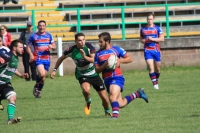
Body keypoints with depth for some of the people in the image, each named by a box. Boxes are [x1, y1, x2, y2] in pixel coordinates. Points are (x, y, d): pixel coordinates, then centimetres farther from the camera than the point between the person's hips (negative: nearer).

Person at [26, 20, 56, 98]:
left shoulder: (49, 36, 9)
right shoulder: (34, 36, 2)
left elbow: (54, 47, 12)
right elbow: (28, 47, 6)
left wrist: (52, 47, -13)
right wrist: (31, 55, -12)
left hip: (47, 59, 4)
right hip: (38, 59, -4)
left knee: (43, 77, 7)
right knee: (42, 74, -25)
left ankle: (38, 91, 24)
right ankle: (36, 86, 0)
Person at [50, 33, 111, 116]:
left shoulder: (89, 46, -17)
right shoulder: (71, 50, -14)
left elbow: (94, 60, -25)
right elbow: (61, 59, 4)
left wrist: (85, 57, -40)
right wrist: (54, 70, 1)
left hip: (94, 74, 1)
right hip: (82, 75, -1)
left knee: (104, 97, 1)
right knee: (86, 89, -34)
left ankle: (107, 112, 31)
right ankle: (88, 103, 0)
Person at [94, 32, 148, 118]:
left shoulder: (116, 49, 2)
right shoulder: (98, 54, 10)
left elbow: (130, 59, 4)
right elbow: (97, 70, 7)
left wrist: (120, 60, -12)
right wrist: (104, 66, -12)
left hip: (117, 78, -5)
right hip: (107, 80, 5)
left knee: (112, 97, -27)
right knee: (120, 104, 6)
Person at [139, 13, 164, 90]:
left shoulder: (157, 28, 3)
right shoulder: (143, 29, 9)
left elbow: (162, 39, -2)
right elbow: (141, 39, 18)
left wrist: (152, 39, -14)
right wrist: (144, 40, -5)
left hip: (156, 50, 0)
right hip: (147, 50, 0)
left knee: (157, 68, 8)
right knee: (151, 67, -14)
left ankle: (156, 80, 32)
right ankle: (155, 84, -15)